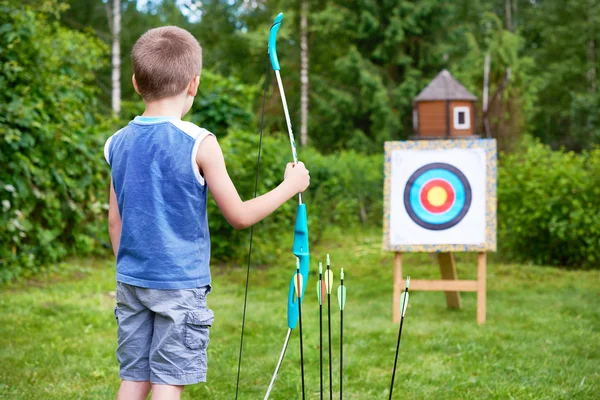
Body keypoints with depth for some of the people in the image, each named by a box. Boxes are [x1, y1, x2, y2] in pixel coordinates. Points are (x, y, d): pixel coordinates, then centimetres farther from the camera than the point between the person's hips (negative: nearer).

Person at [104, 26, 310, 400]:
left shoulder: (118, 143, 3)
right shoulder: (198, 144, -13)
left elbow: (115, 219, 10)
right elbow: (239, 215, -9)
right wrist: (290, 186, 4)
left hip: (131, 282, 5)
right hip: (180, 283, -5)